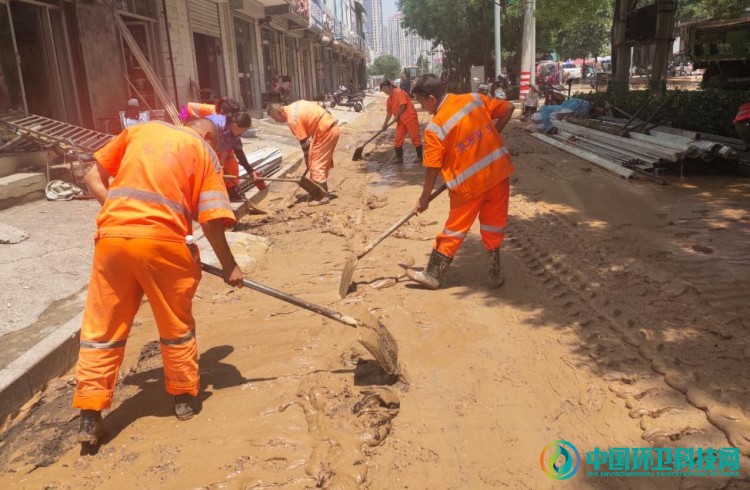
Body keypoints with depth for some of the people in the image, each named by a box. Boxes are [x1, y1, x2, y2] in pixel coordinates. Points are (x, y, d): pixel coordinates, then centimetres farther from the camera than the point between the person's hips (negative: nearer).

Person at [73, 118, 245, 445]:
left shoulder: (141, 130, 20)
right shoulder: (203, 150, 10)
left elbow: (94, 177, 17)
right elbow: (210, 218, 1)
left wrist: (118, 212, 16)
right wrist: (228, 265, 8)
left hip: (112, 237, 3)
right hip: (163, 241, -3)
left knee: (102, 327, 12)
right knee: (177, 325, 16)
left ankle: (90, 417, 15)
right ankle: (183, 398, 29)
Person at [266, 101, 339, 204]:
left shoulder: (292, 119, -16)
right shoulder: (294, 107, 11)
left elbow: (304, 141, -12)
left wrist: (307, 158, 0)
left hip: (325, 132, -10)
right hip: (331, 127, 10)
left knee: (317, 164, -4)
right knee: (323, 162, 17)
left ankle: (322, 196, -2)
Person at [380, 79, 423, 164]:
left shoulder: (399, 92, -12)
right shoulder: (389, 99, 13)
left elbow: (403, 105, -20)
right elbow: (389, 111, 19)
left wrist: (396, 116, -12)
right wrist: (385, 123, 13)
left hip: (410, 118, -9)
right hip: (401, 121, 9)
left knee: (415, 137, -2)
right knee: (398, 140, 6)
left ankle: (420, 157, 5)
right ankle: (399, 158, 13)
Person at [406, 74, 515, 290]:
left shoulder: (435, 127, -12)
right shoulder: (474, 98, 1)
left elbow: (433, 168, -8)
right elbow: (508, 109, 9)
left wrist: (424, 198, 3)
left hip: (470, 182, -4)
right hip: (498, 171, 4)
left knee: (455, 229, 8)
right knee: (494, 227, 15)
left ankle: (432, 274, 19)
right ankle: (495, 274, 23)